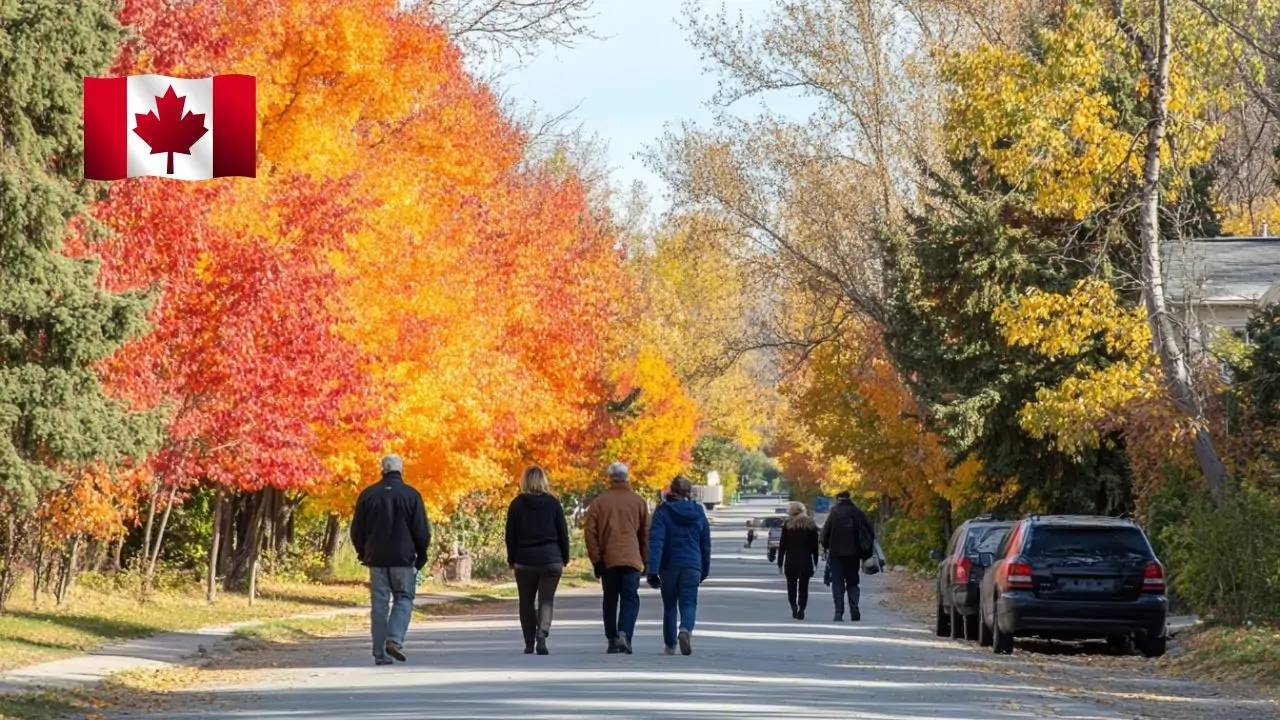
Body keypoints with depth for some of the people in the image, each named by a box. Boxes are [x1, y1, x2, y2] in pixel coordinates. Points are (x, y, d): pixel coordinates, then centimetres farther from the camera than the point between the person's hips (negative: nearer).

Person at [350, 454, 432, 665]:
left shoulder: (368, 495, 3)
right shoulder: (411, 495, -5)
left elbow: (357, 530, 7)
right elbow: (422, 531, -3)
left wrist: (363, 553, 21)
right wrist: (421, 556, 10)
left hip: (376, 558, 2)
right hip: (403, 558, -2)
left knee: (379, 603, 6)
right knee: (403, 599, 7)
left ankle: (380, 653, 3)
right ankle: (395, 639, -14)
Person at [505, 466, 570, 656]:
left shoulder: (517, 504, -1)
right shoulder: (553, 503, 0)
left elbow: (510, 535, 0)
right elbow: (563, 532, 1)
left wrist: (511, 560, 8)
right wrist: (565, 558, 9)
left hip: (525, 560, 0)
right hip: (551, 559, 0)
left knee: (527, 602, 10)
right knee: (546, 600, 1)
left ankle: (529, 644, 9)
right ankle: (542, 635, -22)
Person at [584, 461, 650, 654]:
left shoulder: (599, 502, 3)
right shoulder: (638, 502, 5)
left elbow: (590, 532, -1)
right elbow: (646, 534, 9)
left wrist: (596, 560, 1)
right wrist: (647, 561, 15)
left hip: (607, 560, 1)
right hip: (631, 559, -1)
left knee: (610, 600, 11)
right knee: (630, 599, -1)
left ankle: (612, 640, 10)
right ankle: (624, 634, -21)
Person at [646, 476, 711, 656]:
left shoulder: (663, 512, -5)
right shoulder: (698, 513, 5)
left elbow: (655, 541, -15)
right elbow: (706, 544, 11)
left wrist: (653, 570, -20)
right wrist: (705, 570, 21)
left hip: (669, 566, -1)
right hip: (692, 566, 1)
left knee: (669, 606, 14)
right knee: (689, 603, -3)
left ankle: (670, 645, 20)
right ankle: (686, 629, -33)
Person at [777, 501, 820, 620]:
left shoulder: (787, 525, -3)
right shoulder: (810, 525, 4)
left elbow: (782, 545, -3)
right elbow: (815, 545, 4)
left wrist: (780, 563, 1)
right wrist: (815, 562, 9)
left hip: (791, 561, -1)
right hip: (806, 561, 1)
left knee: (791, 586, 9)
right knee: (803, 586, 5)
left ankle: (794, 607, -7)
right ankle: (801, 609, -7)